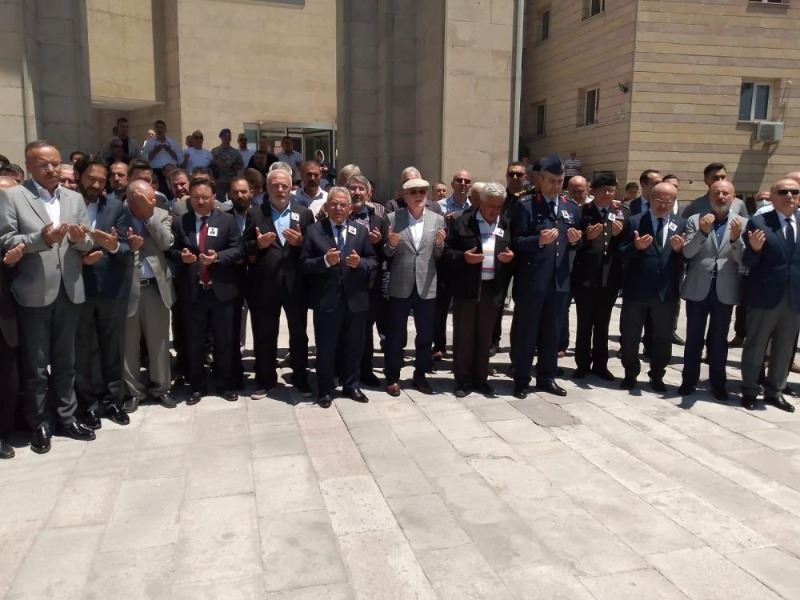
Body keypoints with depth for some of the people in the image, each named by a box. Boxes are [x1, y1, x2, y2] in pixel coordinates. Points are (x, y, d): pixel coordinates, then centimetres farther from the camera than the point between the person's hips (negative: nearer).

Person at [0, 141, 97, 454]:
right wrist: (40, 238, -23)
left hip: (69, 291, 4)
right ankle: (40, 424, 20)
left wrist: (80, 238, -16)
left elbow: (87, 245, 6)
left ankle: (66, 417, 27)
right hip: (34, 293, -4)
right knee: (35, 365, 7)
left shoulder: (75, 198, 10)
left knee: (66, 362, 15)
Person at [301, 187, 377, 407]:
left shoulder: (361, 231, 7)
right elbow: (304, 264, -4)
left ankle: (351, 385, 29)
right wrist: (324, 261, -21)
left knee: (354, 346, 13)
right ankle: (325, 390, 21)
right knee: (325, 347, 7)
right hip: (326, 300, -2)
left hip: (355, 299, 2)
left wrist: (360, 263, -15)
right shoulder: (314, 231, 0)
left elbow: (373, 262, 5)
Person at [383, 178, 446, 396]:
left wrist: (440, 243, -14)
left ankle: (420, 375, 28)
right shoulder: (393, 218, -1)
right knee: (396, 334, 7)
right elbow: (386, 253, 2)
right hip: (400, 286, -2)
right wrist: (391, 244, -19)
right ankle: (392, 377, 21)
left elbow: (439, 256, 7)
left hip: (427, 286, 2)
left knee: (426, 334, 11)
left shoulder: (438, 220, 5)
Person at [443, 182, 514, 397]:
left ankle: (481, 379, 23)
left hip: (493, 289, 3)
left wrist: (511, 257, -9)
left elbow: (516, 253, 13)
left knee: (485, 337, 11)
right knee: (463, 336, 4)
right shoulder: (461, 222, -2)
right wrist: (463, 257, -20)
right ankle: (463, 381, 15)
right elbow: (446, 252, -4)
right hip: (466, 288, -3)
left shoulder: (507, 225, 8)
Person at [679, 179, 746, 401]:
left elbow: (743, 260, -4)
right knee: (694, 338, 8)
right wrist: (702, 232, -23)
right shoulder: (695, 220, 1)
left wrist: (736, 238, -21)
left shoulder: (743, 223, 2)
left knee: (719, 340, 10)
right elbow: (687, 252, -9)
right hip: (698, 288, 0)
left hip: (725, 290, 1)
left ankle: (718, 383, 21)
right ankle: (689, 380, 20)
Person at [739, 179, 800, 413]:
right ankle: (749, 391, 23)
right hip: (764, 296, -4)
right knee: (755, 347, 8)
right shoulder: (758, 223, -7)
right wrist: (754, 249, -27)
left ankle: (775, 391, 30)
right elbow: (748, 263, -9)